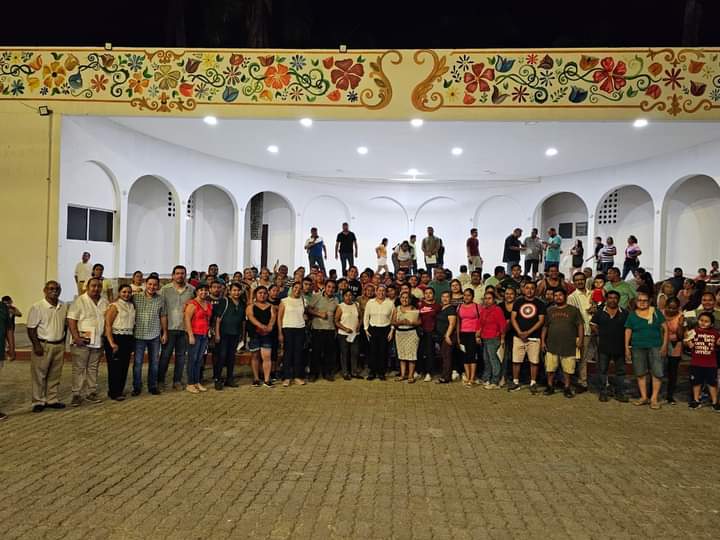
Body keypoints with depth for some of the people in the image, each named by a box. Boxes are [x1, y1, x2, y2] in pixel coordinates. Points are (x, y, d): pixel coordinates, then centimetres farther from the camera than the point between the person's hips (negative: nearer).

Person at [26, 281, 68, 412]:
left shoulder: (64, 306, 6)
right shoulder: (37, 307, -10)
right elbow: (31, 328, -10)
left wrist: (63, 342, 11)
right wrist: (36, 345, -15)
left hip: (59, 345, 5)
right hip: (43, 345, -5)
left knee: (55, 375, 12)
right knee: (39, 375, 3)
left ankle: (52, 399, 22)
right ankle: (38, 402, 13)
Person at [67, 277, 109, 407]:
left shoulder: (104, 302, 10)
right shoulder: (80, 301, -7)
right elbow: (71, 320, -12)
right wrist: (76, 337, -19)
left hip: (98, 342, 6)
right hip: (82, 342, -5)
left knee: (93, 369, 12)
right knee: (79, 369, -1)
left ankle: (91, 392, 19)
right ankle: (77, 395, 5)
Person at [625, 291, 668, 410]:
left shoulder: (656, 313, 5)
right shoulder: (632, 315, 8)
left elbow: (665, 328, 4)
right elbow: (628, 331, 7)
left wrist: (665, 344, -3)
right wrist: (627, 347, 0)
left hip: (655, 346, -1)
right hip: (638, 347, 1)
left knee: (657, 373, -6)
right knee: (640, 373, 5)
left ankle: (654, 398, 3)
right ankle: (644, 397, 15)